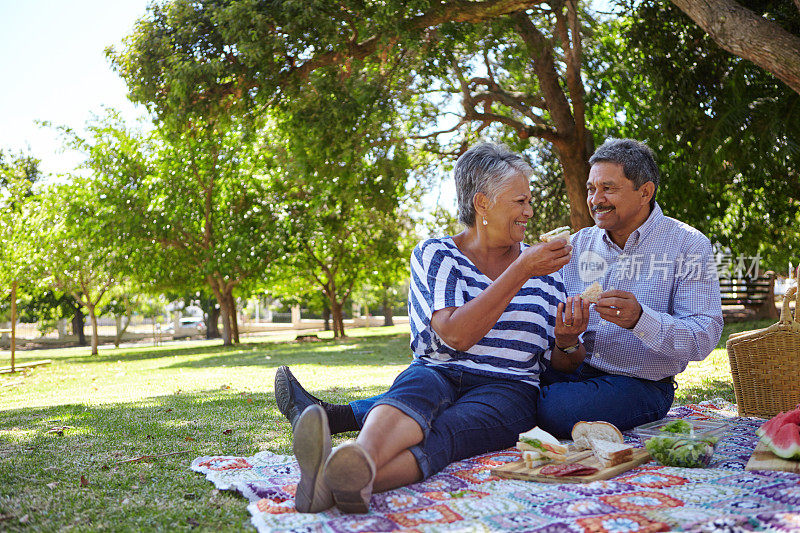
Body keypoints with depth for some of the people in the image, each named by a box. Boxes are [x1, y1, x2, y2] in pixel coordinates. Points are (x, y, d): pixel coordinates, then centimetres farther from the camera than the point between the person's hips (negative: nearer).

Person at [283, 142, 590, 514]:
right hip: (437, 373, 0)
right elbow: (455, 334, -12)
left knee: (447, 429, -35)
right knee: (415, 389, -38)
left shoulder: (542, 269, 16)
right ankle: (360, 458, -70)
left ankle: (353, 477, -65)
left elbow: (563, 365, 18)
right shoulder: (435, 255, 7)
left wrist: (568, 342, -6)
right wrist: (521, 271, -15)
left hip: (506, 388, 0)